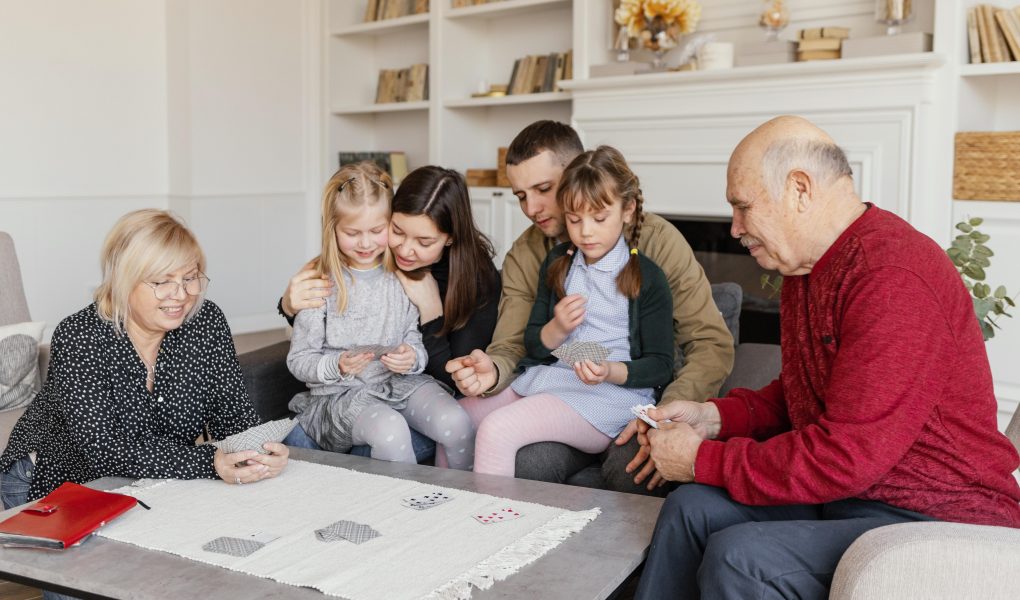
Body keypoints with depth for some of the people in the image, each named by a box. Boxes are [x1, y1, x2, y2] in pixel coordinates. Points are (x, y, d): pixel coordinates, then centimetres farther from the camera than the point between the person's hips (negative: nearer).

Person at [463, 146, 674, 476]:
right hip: (545, 376, 7)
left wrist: (612, 372, -23)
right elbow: (532, 344, 15)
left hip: (610, 395, -7)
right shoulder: (557, 262, 13)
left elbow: (660, 365, -3)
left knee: (496, 430, -26)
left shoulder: (648, 278, -4)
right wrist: (556, 330, -8)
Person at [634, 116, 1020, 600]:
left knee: (738, 557, -27)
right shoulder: (804, 266, 7)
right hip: (842, 494, 10)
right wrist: (715, 416, 2)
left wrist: (702, 459, -17)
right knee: (691, 507, 4)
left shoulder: (893, 280, -25)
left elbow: (847, 455, -27)